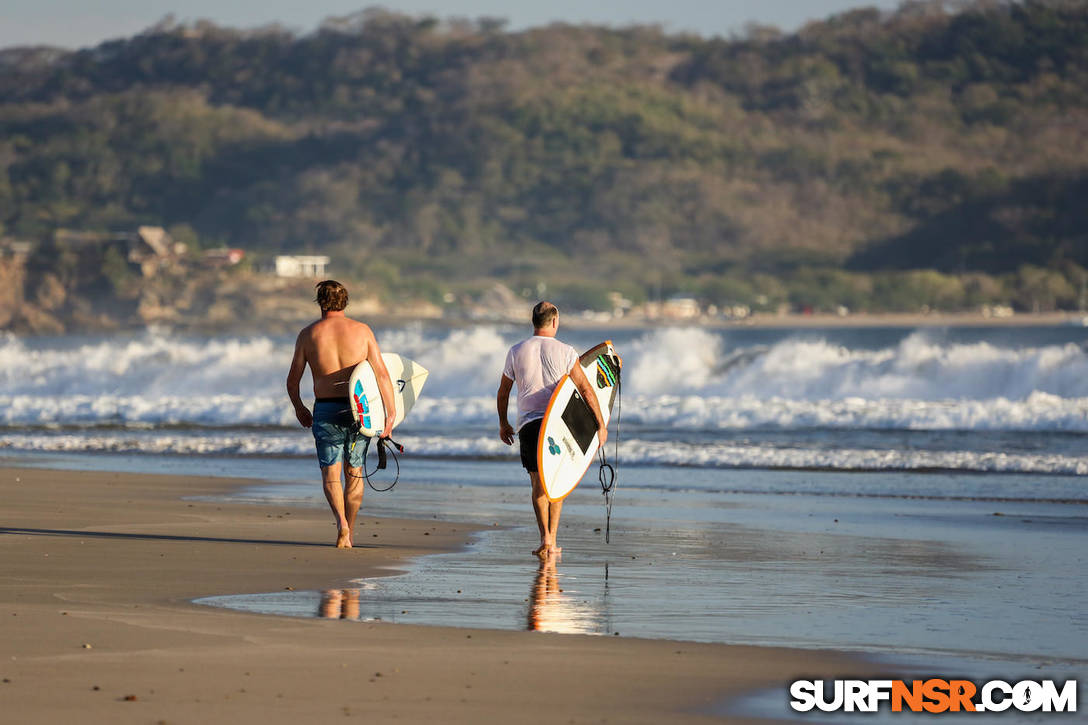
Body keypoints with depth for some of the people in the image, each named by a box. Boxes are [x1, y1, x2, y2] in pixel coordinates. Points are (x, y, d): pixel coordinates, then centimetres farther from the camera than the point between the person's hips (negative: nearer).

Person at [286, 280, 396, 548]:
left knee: (330, 472, 3)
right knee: (354, 472, 14)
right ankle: (348, 534, 18)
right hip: (359, 409, 1)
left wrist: (299, 409, 23)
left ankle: (341, 522, -23)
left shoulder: (308, 334, 1)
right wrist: (391, 413, 0)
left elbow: (292, 380, 6)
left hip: (326, 411, -1)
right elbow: (382, 374, -4)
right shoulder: (362, 330, 1)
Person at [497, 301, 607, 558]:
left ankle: (545, 537, -16)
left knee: (538, 482, 2)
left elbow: (503, 393, 13)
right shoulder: (565, 352, -2)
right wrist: (601, 424, 1)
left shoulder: (516, 352, 4)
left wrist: (503, 424, 26)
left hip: (529, 423, 0)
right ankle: (552, 540, 9)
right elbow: (586, 390, -4)